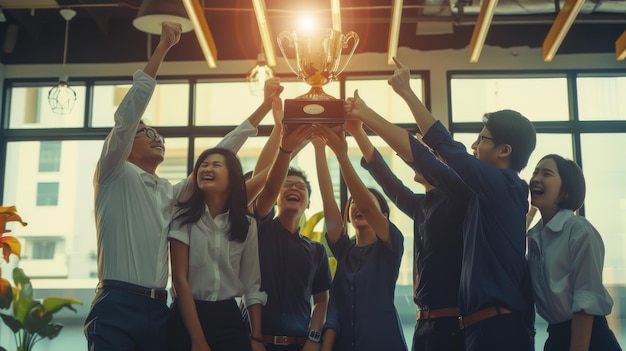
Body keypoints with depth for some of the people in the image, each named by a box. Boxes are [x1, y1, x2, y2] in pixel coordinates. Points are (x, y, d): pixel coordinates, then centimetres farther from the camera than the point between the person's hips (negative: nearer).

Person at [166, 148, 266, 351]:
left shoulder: (247, 225, 3)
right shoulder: (184, 217, -5)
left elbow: (252, 285, 5)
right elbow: (180, 279, -10)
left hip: (229, 317, 2)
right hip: (187, 317, -2)